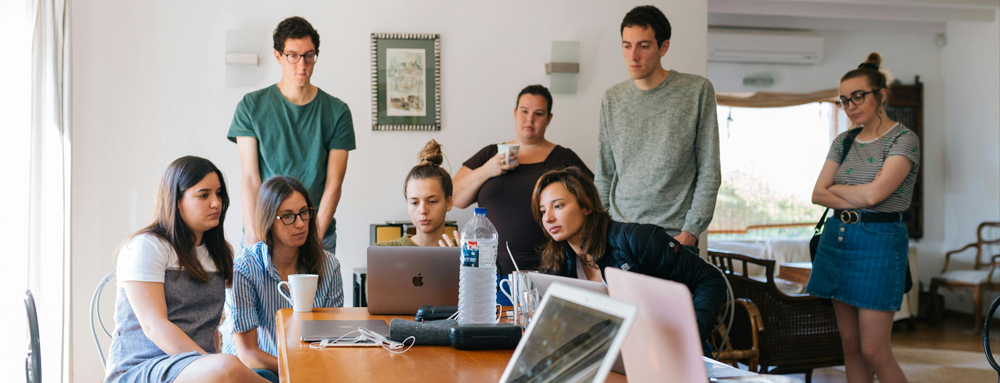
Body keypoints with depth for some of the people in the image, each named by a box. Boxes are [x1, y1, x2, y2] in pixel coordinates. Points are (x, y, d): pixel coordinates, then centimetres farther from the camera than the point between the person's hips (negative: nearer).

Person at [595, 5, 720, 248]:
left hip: (675, 236, -3)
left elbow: (709, 172, -3)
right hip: (619, 233, 3)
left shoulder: (698, 91, -2)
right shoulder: (612, 99, 8)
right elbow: (604, 176, 12)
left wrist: (691, 230, -9)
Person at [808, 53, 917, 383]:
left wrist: (837, 187, 0)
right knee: (851, 346, 9)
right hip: (837, 239, 6)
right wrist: (858, 197, -11)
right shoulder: (843, 142, 13)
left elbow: (874, 194, -17)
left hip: (878, 243, -6)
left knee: (874, 350, -7)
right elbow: (818, 194, 4)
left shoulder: (904, 139, -6)